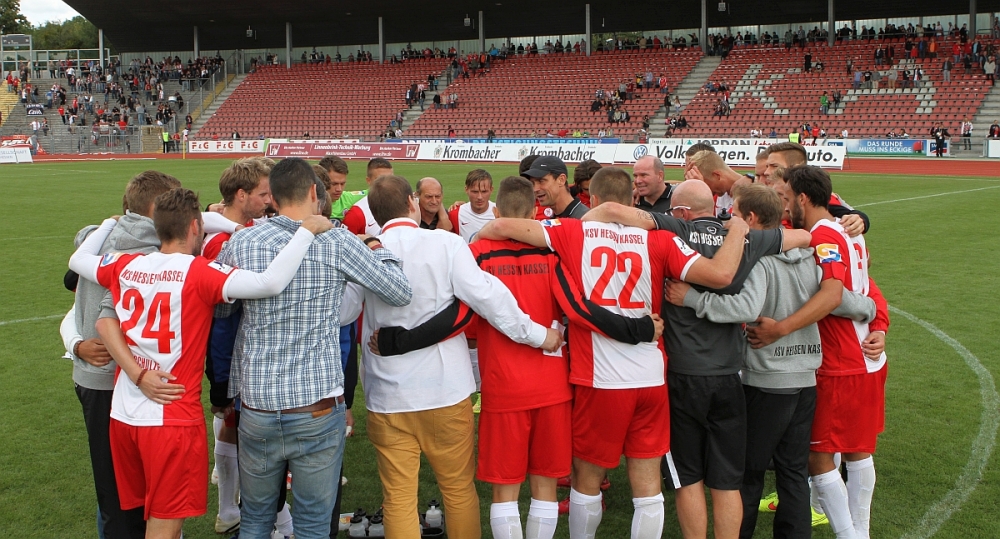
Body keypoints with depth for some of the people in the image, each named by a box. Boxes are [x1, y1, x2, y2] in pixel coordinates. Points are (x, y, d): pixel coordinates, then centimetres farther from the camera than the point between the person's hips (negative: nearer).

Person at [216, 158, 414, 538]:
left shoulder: (241, 243, -1)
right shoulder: (337, 241, -7)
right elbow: (402, 293, -1)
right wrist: (379, 251, 16)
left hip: (257, 405, 2)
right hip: (318, 408, -2)